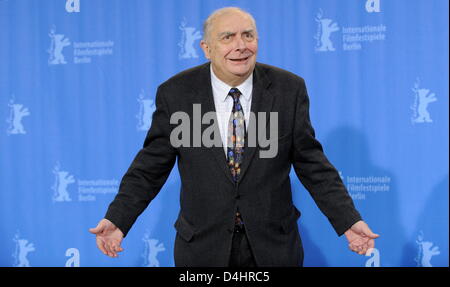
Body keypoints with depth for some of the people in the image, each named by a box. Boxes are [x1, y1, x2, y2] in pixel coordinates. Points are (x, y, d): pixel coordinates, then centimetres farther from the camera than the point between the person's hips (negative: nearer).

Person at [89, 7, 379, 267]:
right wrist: (117, 219, -12)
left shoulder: (289, 89, -5)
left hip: (274, 245, 1)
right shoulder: (175, 93, -7)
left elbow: (311, 162, -1)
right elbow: (152, 165, -2)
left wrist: (348, 220, -9)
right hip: (203, 246, 0)